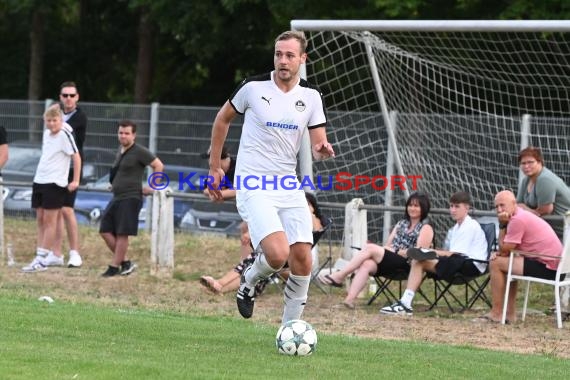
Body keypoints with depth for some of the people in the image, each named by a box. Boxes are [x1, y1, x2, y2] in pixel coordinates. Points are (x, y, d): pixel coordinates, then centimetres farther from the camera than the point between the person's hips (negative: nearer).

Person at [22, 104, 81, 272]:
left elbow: (76, 157, -12)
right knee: (40, 220, 8)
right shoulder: (46, 134, 11)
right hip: (39, 181, 8)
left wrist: (75, 181, -14)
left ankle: (41, 259, -9)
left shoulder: (64, 135, -11)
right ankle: (53, 255, 13)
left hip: (55, 183, -8)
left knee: (49, 220, -7)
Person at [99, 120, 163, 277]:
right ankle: (126, 263, 11)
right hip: (116, 197, 9)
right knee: (105, 231, 4)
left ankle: (114, 267, -1)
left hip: (130, 198, -9)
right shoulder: (121, 151, 16)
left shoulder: (139, 152, -10)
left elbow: (159, 165, -11)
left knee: (122, 234, -7)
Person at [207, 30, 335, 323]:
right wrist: (214, 167, 11)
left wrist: (323, 150, -21)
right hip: (254, 186, -4)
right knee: (278, 255, -23)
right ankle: (249, 281, 12)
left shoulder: (310, 96, 4)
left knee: (302, 260, -4)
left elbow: (318, 146, 4)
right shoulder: (253, 88, -6)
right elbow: (223, 119, 10)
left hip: (289, 186, 4)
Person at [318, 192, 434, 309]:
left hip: (407, 264, -6)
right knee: (366, 264, -29)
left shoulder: (426, 228, 6)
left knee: (370, 248, -25)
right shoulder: (401, 224, 27)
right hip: (390, 262, 6)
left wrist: (396, 252, -11)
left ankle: (339, 276, -24)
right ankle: (350, 299, -45)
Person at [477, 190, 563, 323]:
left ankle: (496, 314, -2)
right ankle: (510, 313, 25)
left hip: (547, 266, -11)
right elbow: (506, 250, 19)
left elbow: (504, 251, -9)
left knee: (496, 264, -7)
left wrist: (502, 225, -4)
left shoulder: (518, 220, -15)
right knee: (506, 263, 30)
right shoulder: (523, 215, 18)